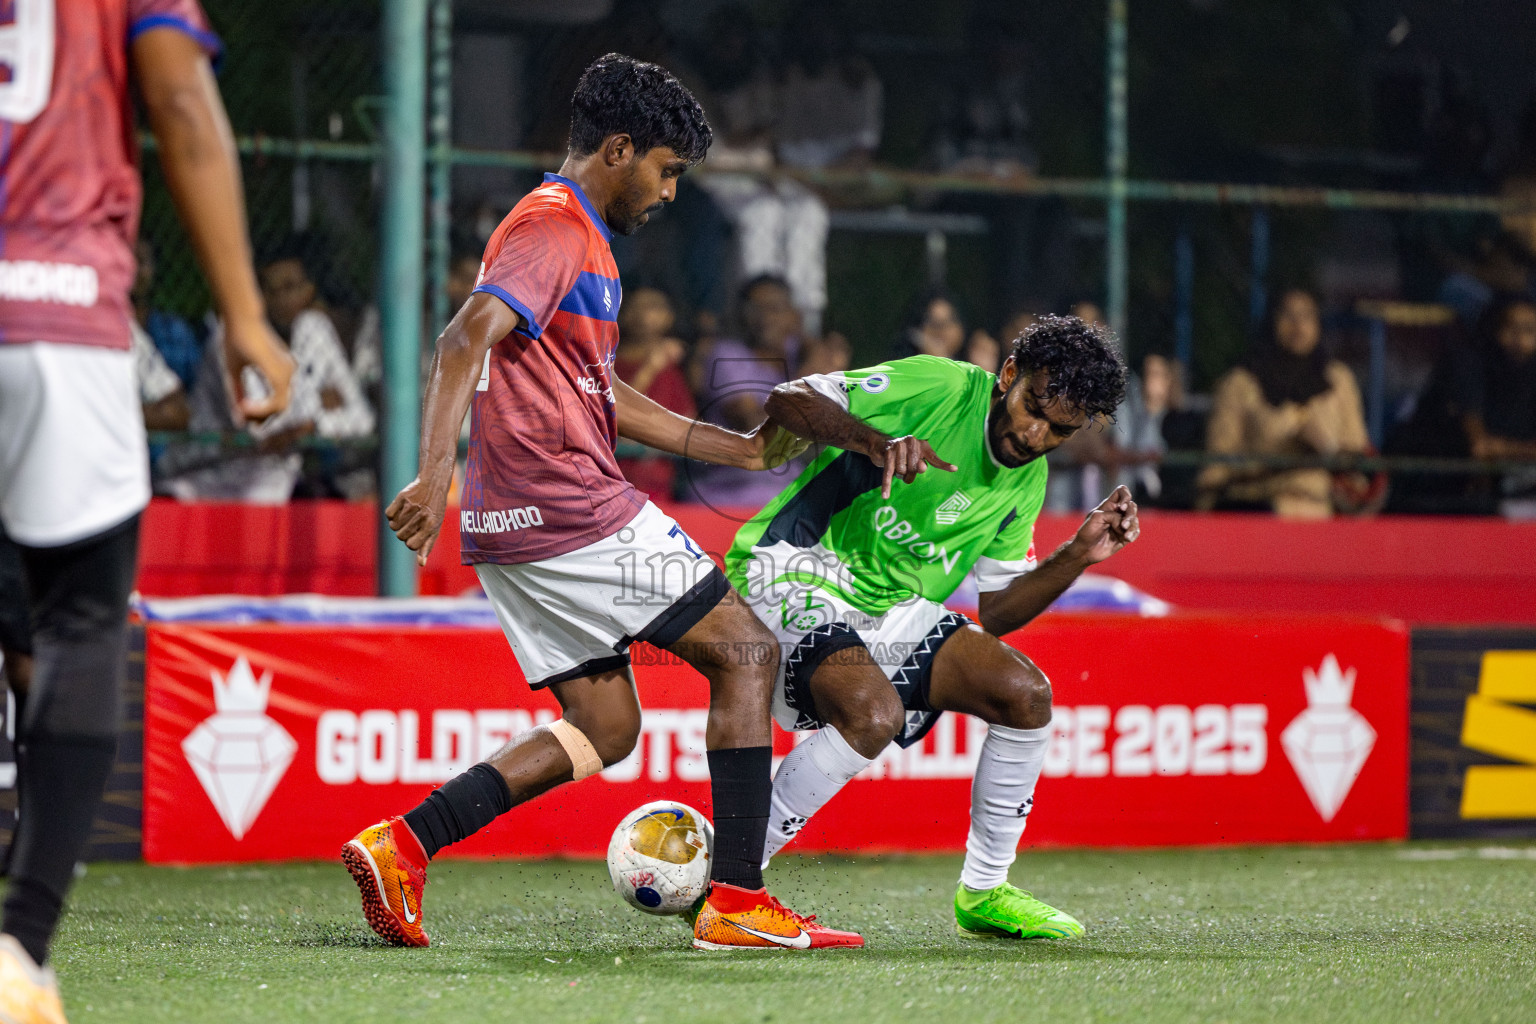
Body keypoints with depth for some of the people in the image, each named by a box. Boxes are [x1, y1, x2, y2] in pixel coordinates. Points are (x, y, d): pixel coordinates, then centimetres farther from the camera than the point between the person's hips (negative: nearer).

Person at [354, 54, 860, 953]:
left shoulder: (577, 236, 23)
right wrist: (436, 473, -36)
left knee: (606, 726, 12)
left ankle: (401, 846, 1)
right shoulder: (556, 228, -10)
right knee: (746, 651, 0)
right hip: (578, 511, -10)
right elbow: (467, 339, -25)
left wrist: (739, 449, 27)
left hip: (519, 529, 10)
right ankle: (738, 903, -3)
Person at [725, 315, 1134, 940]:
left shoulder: (1026, 480, 8)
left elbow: (998, 613, 11)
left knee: (1026, 693, -8)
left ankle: (983, 892, 9)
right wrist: (875, 440, -36)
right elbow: (787, 400, -20)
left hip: (891, 610, 8)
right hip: (794, 573, -8)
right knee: (873, 712, -33)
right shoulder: (938, 387, -15)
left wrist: (1080, 555, -2)